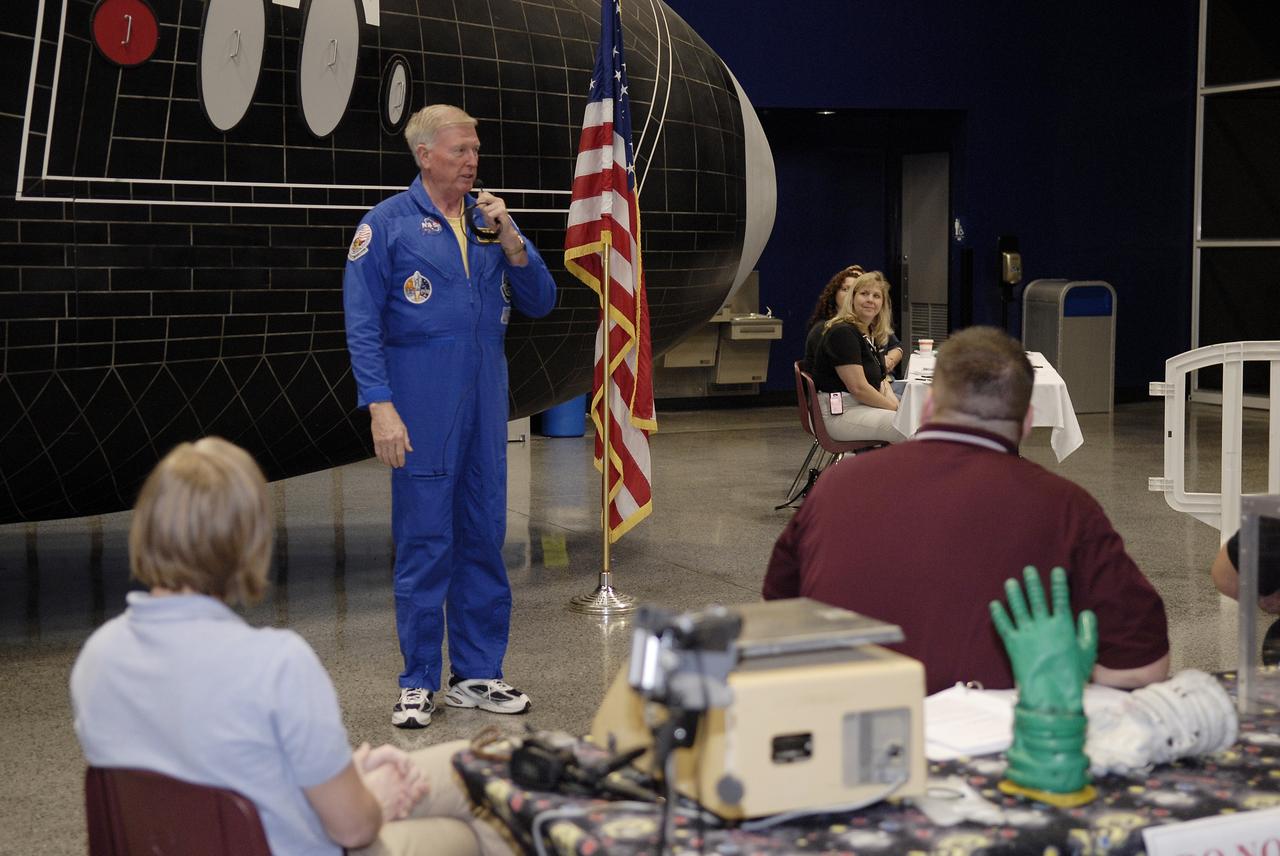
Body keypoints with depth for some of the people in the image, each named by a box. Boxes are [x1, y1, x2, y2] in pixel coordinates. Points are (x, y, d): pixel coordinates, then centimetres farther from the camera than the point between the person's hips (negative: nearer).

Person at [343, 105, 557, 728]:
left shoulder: (491, 221, 11)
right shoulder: (388, 224, -3)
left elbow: (540, 303, 8)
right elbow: (363, 326, -6)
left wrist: (510, 240, -7)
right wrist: (381, 407, -15)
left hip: (486, 401, 5)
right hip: (421, 408, -5)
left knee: (484, 537, 10)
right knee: (424, 543, -1)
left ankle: (478, 674, 20)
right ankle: (419, 683, 9)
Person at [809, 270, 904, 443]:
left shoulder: (871, 333, 15)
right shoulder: (843, 333, -16)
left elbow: (881, 380, 18)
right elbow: (858, 387, -21)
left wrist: (894, 402, -3)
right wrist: (894, 408, -12)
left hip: (863, 406, 10)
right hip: (837, 414, -10)